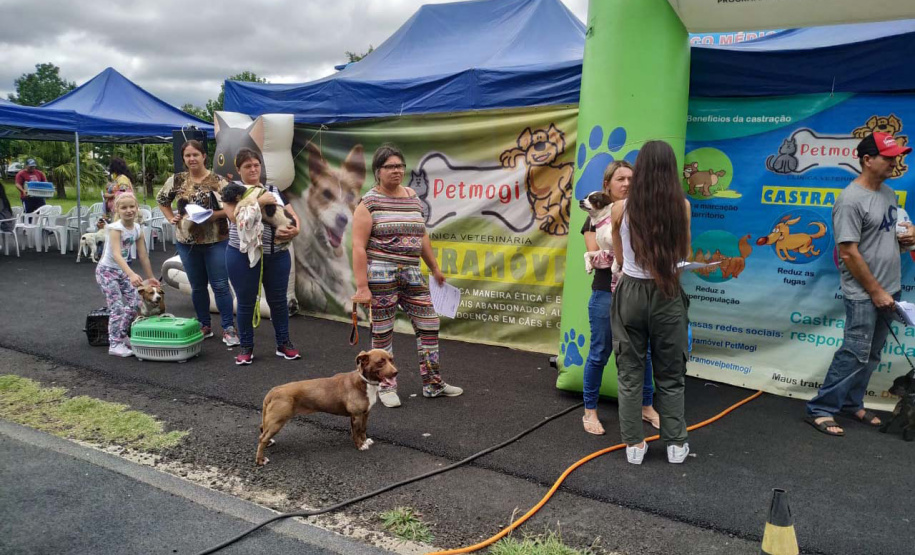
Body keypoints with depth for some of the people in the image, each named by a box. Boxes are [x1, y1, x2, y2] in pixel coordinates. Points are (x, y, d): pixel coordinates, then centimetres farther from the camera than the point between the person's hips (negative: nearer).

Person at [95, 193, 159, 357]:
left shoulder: (137, 230, -4)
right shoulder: (115, 228, -23)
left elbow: (143, 256, 3)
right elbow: (116, 255, -36)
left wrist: (151, 277, 7)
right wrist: (131, 274, -48)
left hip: (123, 271, 7)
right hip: (107, 270, -7)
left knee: (135, 303, 3)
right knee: (118, 307, -11)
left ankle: (122, 336, 21)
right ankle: (115, 345, -4)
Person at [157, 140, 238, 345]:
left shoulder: (217, 181, -6)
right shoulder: (176, 180, 4)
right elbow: (162, 200, 18)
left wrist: (212, 215, -20)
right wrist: (171, 218, 6)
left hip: (216, 241, -3)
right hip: (187, 242, 3)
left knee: (220, 285, -3)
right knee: (197, 286, 13)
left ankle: (228, 328, 4)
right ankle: (205, 326, 26)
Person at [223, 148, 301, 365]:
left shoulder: (274, 190, 12)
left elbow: (293, 216, 9)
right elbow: (235, 216, -18)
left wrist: (295, 229, -12)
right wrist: (260, 200, -19)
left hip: (277, 255, 3)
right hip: (243, 256, -3)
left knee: (278, 300, 10)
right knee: (246, 302, 7)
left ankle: (283, 343, 23)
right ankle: (246, 347, 20)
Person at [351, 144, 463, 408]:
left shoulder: (412, 197, 11)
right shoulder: (369, 203, -6)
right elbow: (358, 247, -11)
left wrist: (435, 268, 21)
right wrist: (362, 286, -16)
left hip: (412, 275, 6)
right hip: (381, 274, -6)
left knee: (429, 325, 8)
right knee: (382, 332, 3)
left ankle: (432, 383, 21)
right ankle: (386, 386, 19)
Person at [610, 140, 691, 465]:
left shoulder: (621, 209, -6)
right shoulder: (681, 206, -6)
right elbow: (685, 255, 8)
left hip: (631, 294, 0)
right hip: (668, 296, 1)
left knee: (630, 373, 11)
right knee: (671, 375, 13)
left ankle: (634, 445, 17)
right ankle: (676, 444, 21)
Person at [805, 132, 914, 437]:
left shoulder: (888, 193, 9)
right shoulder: (851, 200, -19)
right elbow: (849, 254, -20)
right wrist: (876, 291, -16)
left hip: (887, 288, 9)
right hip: (863, 293, -8)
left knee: (871, 355, 14)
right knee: (856, 353, -8)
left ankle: (852, 403, 26)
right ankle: (820, 410, 0)